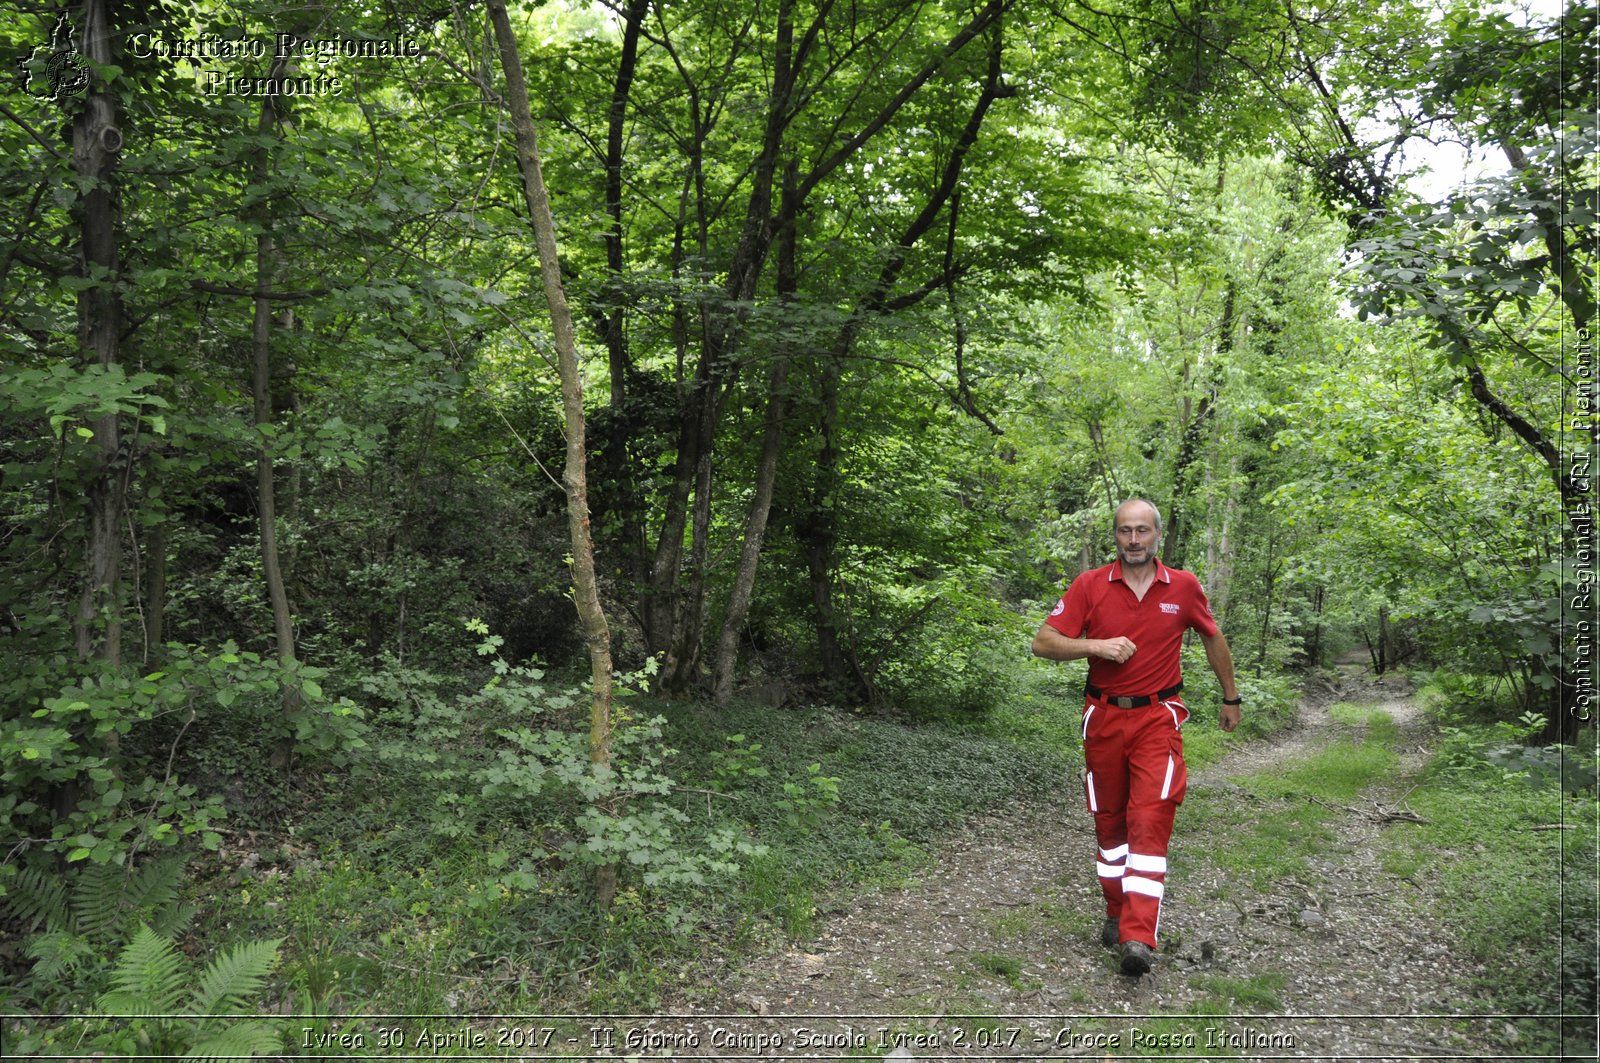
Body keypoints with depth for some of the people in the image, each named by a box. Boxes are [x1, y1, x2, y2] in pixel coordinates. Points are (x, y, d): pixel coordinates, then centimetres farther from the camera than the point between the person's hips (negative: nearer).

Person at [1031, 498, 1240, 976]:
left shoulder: (1184, 587, 1)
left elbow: (1214, 639, 18)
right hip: (1104, 718, 1)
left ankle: (1139, 937, -16)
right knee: (1109, 821, 12)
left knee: (1150, 820, -13)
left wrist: (1230, 697, 24)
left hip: (1158, 719, -1)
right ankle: (1117, 913, 28)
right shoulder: (1089, 585, -3)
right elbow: (1043, 642, -6)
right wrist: (1096, 645, -20)